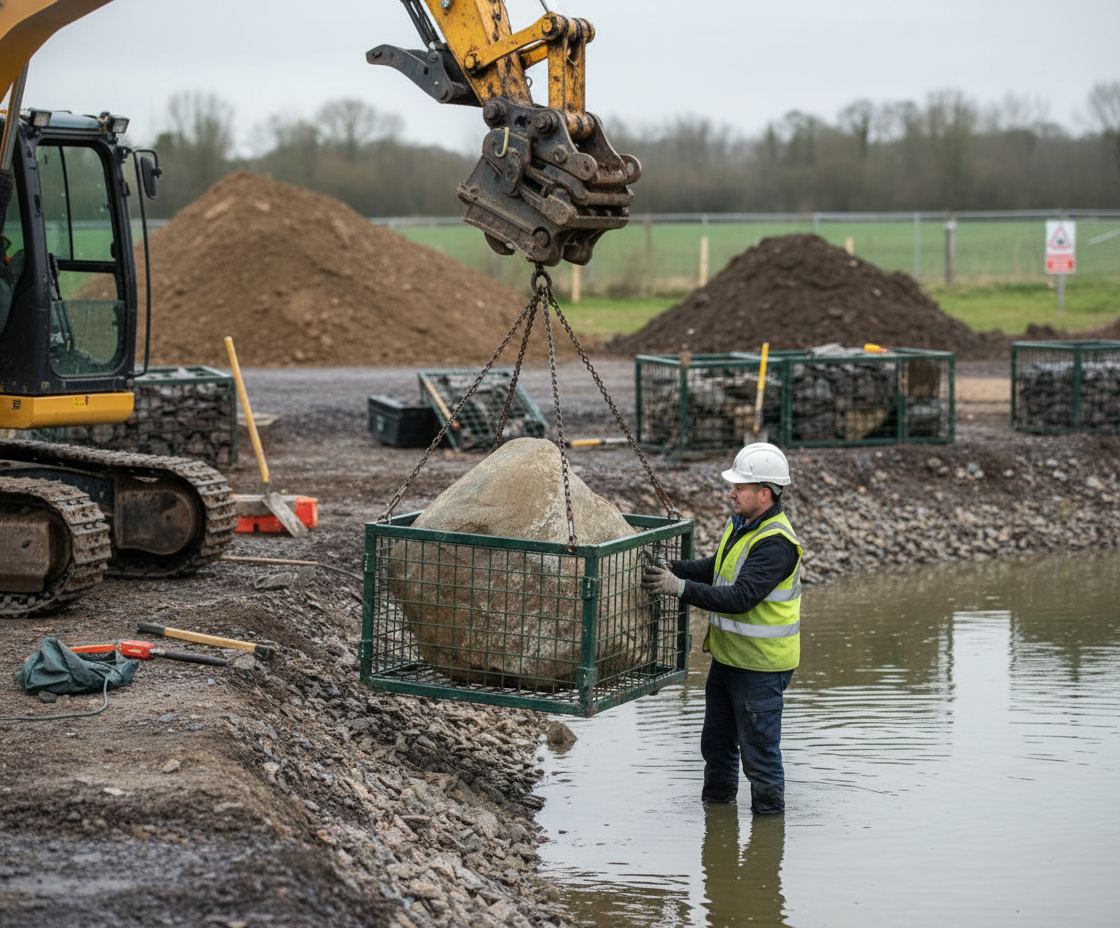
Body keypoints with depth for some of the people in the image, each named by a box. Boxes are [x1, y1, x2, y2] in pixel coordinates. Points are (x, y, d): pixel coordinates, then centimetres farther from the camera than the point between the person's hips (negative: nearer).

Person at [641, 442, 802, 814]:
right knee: (716, 743, 22)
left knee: (758, 752, 1)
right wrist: (670, 568, 1)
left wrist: (680, 587, -36)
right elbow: (716, 569, 17)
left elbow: (741, 597, -32)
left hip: (760, 665, -10)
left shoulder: (776, 544, -24)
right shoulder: (739, 523, 7)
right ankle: (716, 805, 39)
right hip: (726, 656, 10)